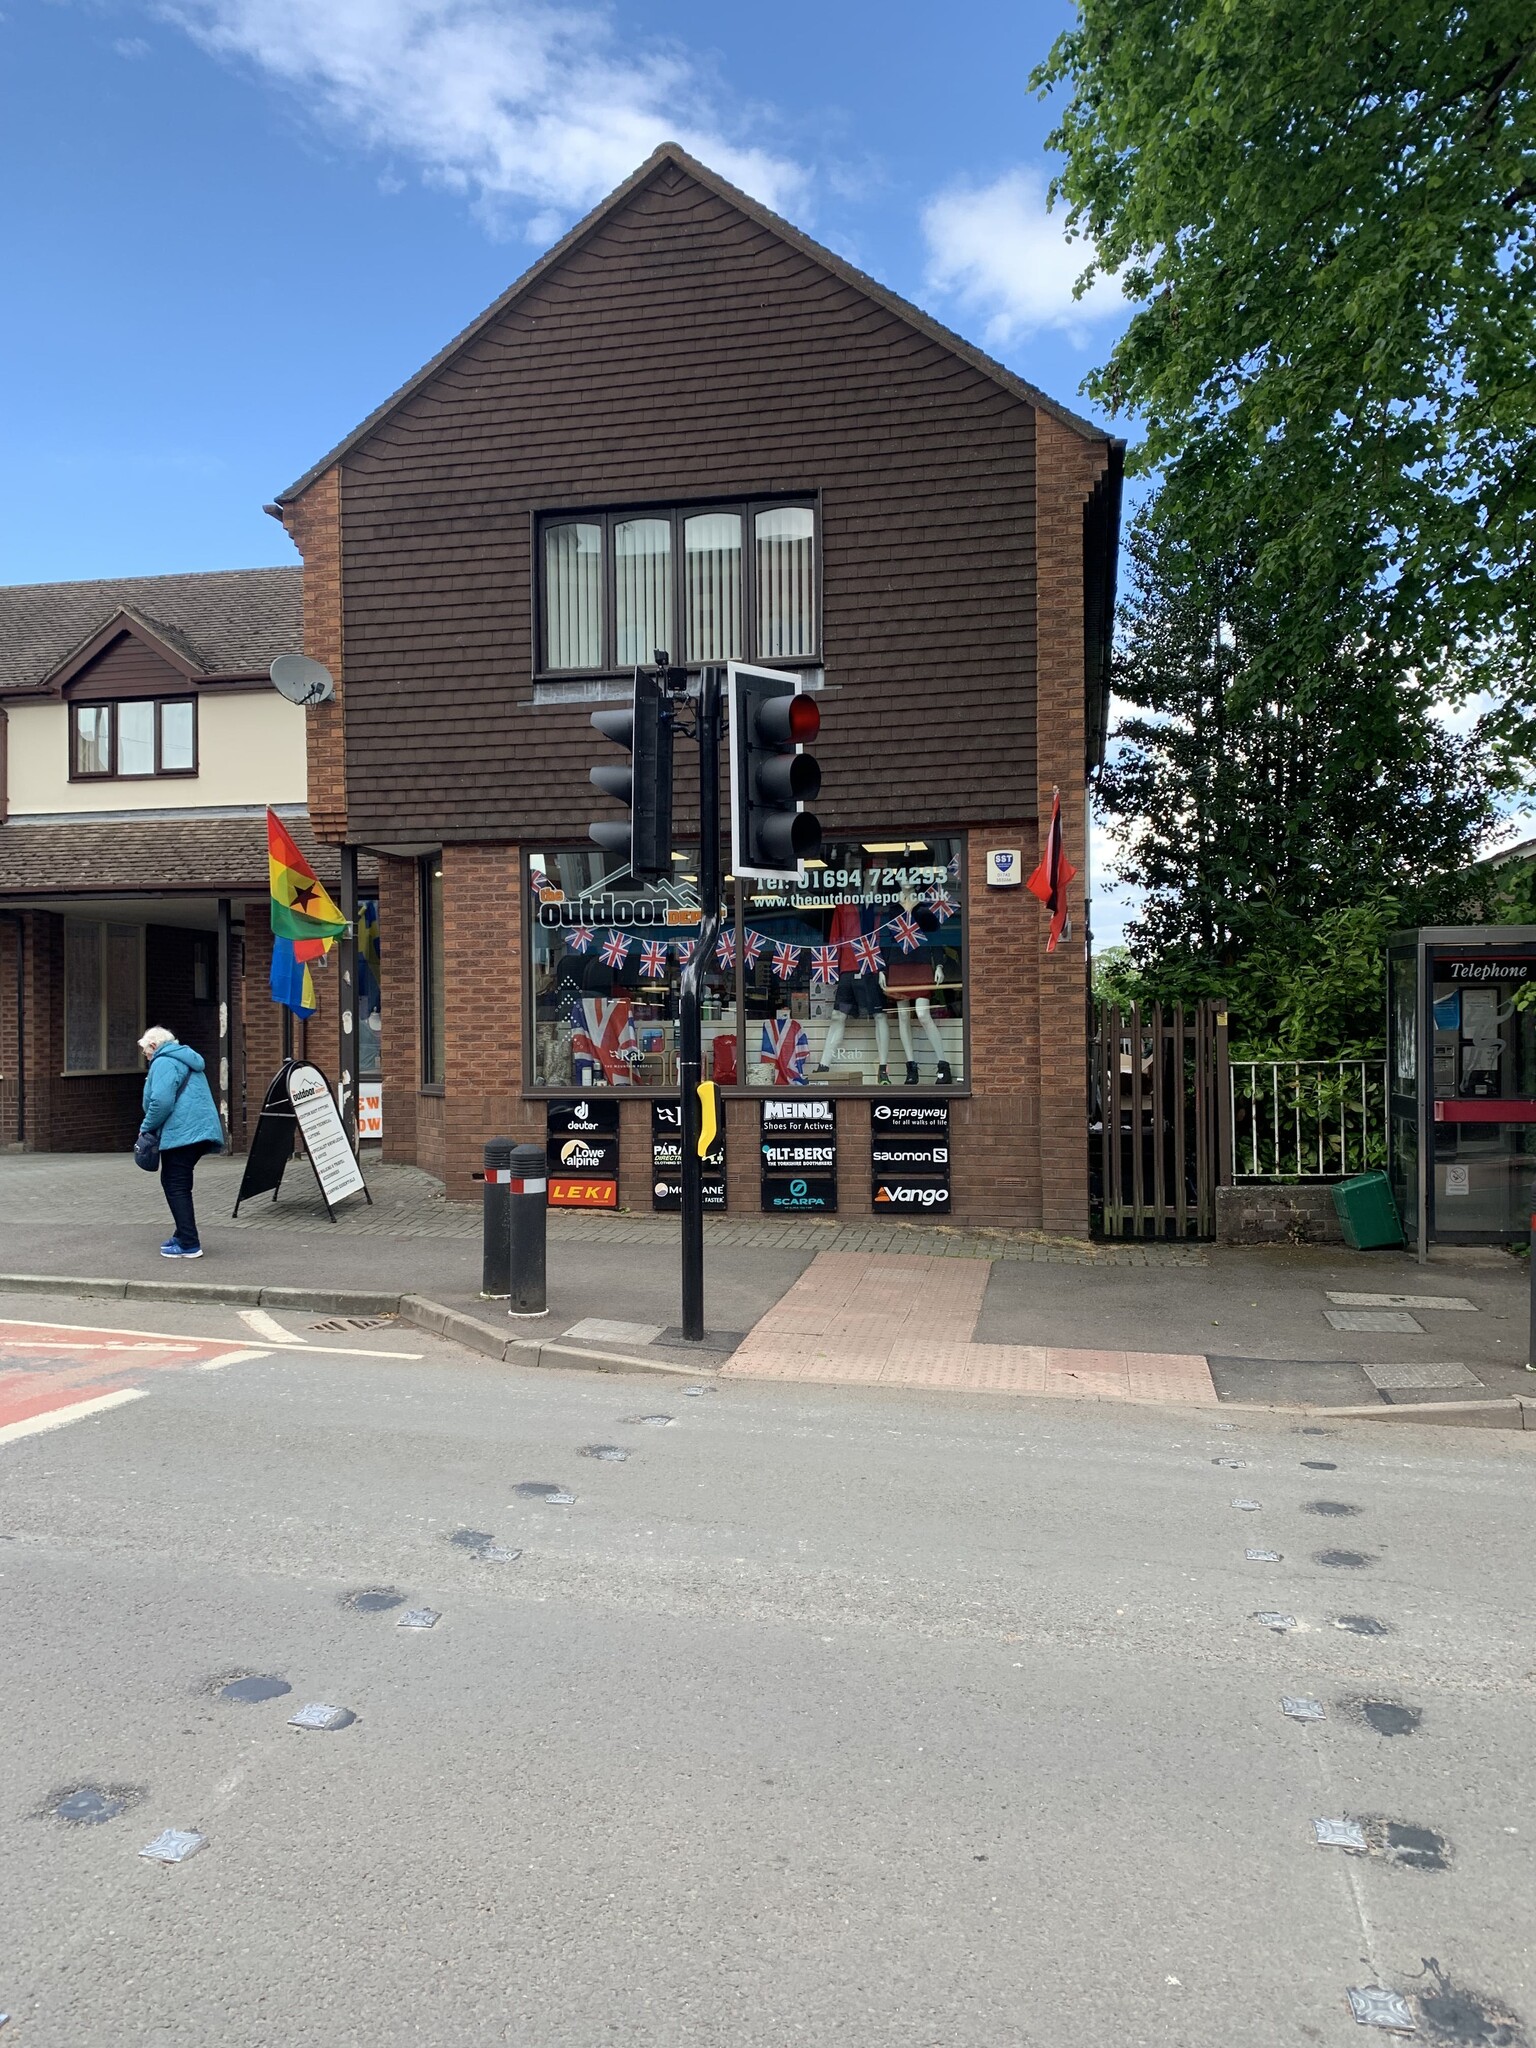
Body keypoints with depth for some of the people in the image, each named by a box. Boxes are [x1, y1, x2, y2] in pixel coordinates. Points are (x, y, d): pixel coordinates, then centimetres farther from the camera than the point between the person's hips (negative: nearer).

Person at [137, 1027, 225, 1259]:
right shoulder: (185, 1060, 25)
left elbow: (161, 1101, -20)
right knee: (177, 1184, 19)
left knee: (176, 1187, -5)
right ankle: (183, 1235, 24)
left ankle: (189, 1244, -7)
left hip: (182, 1133, -10)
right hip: (199, 1132, 10)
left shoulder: (163, 1063, -7)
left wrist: (146, 1127, -5)